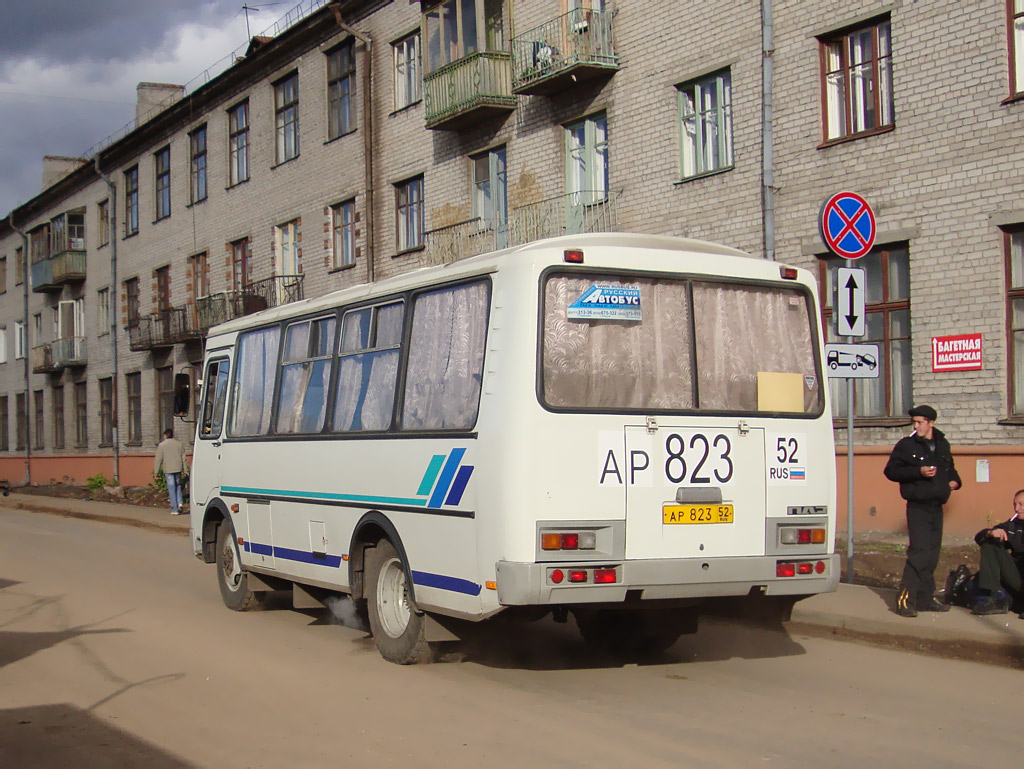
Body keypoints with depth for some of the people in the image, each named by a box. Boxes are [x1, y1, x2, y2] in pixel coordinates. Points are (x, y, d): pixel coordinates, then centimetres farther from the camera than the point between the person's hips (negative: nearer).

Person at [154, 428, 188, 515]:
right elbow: (183, 457, 10)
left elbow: (158, 459, -3)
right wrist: (185, 469, 14)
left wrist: (156, 472, 1)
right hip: (178, 469, 3)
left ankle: (175, 509, -1)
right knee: (178, 486, 19)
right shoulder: (179, 443, 8)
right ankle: (179, 503, -1)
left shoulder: (162, 445, -3)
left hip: (168, 470, -3)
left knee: (171, 489, -1)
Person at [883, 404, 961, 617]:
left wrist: (954, 481, 7)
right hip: (918, 506, -6)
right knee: (919, 551, -15)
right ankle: (905, 599, -14)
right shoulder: (906, 445, -3)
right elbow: (891, 470, -8)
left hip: (937, 507, 6)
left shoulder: (943, 445, 14)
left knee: (932, 554, 9)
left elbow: (950, 469, 29)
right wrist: (918, 472, -18)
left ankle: (925, 598, 17)